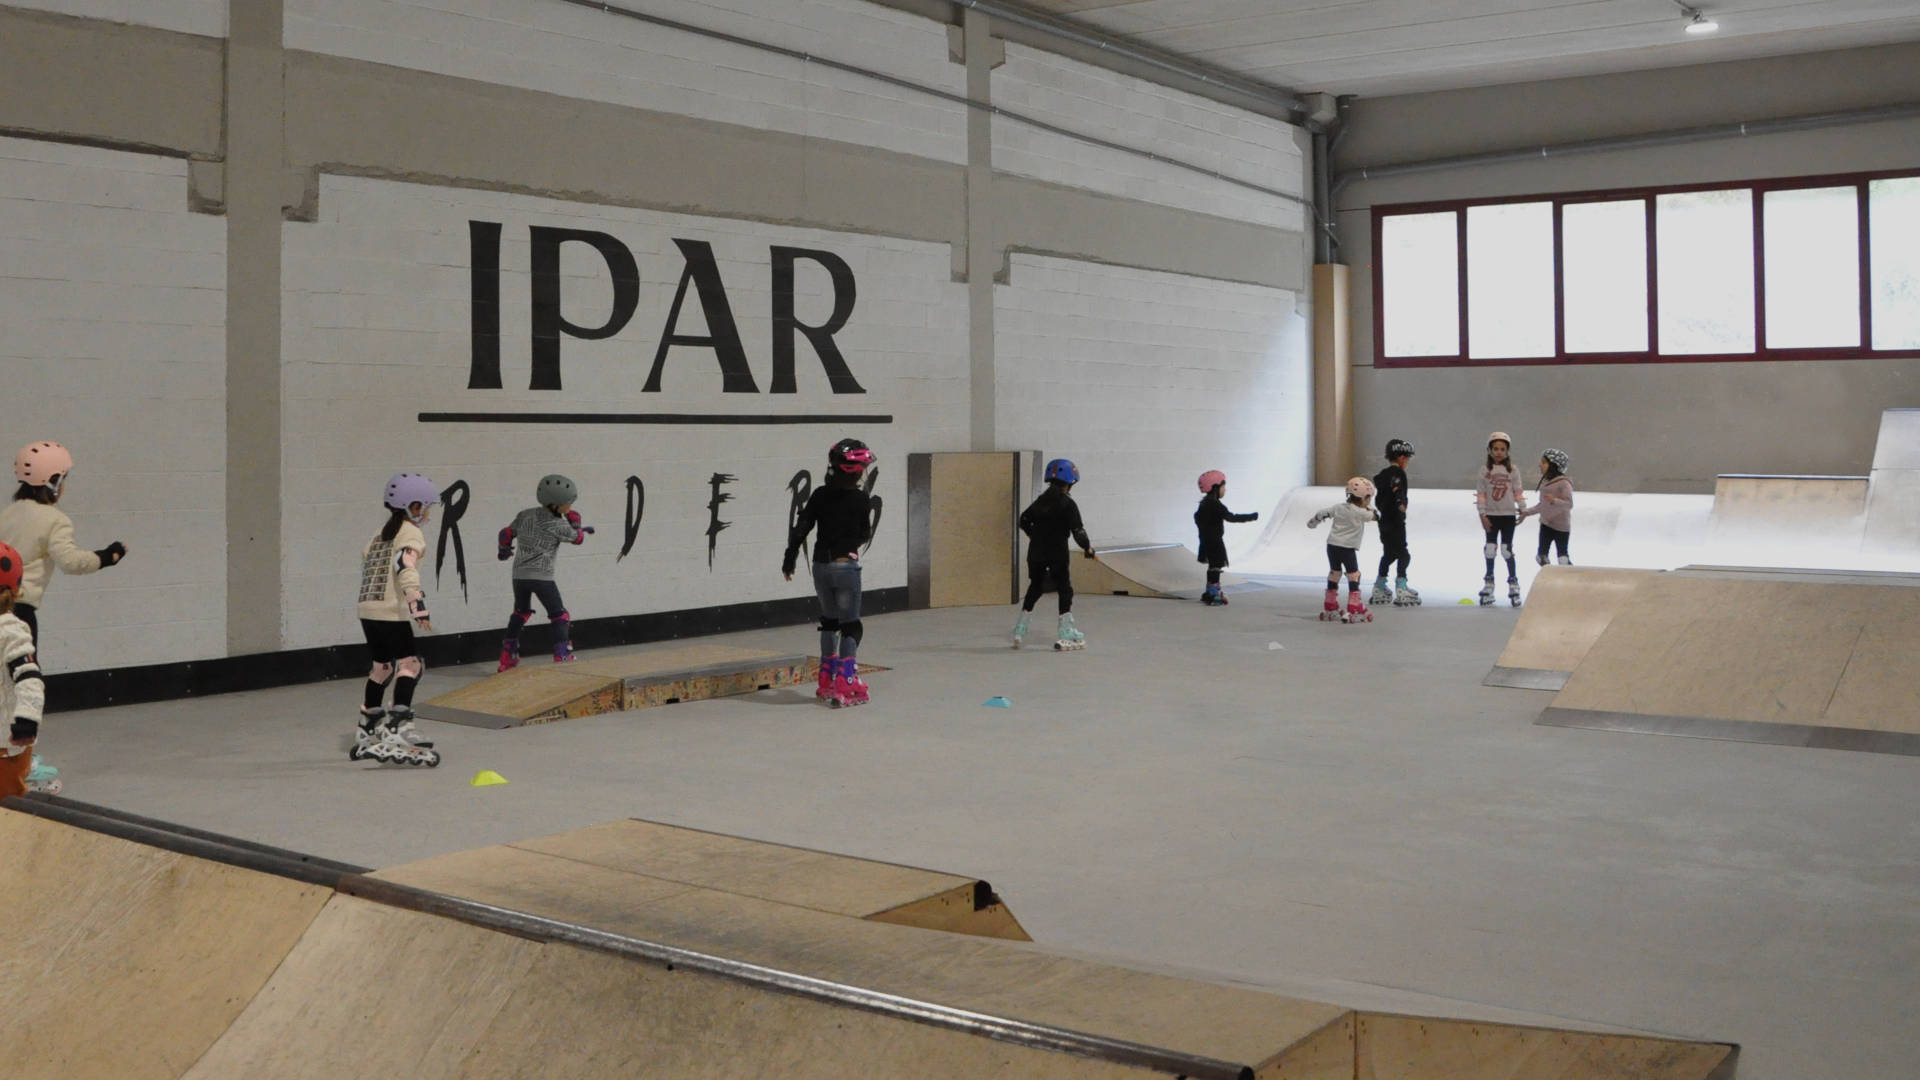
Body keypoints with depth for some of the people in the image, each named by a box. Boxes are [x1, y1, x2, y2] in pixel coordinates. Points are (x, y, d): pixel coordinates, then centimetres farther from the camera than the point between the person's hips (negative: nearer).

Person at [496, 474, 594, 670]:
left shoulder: (525, 515, 5)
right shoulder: (559, 525, -9)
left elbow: (506, 534, 14)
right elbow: (578, 538, 6)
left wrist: (504, 550, 32)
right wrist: (581, 528, 24)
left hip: (519, 575, 6)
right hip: (542, 577, -6)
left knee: (520, 613, 24)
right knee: (560, 616, 5)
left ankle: (507, 657, 25)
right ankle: (562, 657, -6)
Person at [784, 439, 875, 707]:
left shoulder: (820, 495, 0)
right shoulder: (861, 499, -9)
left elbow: (801, 527, 0)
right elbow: (864, 536, 0)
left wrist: (790, 559, 10)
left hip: (821, 565, 4)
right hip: (846, 565, -4)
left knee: (829, 622, 18)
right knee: (850, 626, 3)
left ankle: (828, 683, 23)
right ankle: (845, 686, -5)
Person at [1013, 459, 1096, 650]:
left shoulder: (1040, 500, 10)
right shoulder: (1067, 504, -9)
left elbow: (1024, 520, 18)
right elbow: (1077, 529, -14)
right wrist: (1087, 547, -1)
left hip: (1035, 553, 6)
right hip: (1057, 553, -6)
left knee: (1034, 588, 18)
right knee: (1064, 590, 3)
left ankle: (1019, 631, 20)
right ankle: (1065, 633, 0)